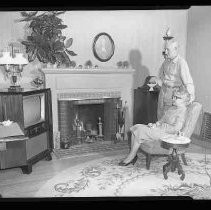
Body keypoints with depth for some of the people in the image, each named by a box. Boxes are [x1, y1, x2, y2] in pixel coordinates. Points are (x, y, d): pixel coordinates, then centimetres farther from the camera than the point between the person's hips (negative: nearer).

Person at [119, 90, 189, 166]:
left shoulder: (182, 111, -12)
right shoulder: (171, 108, 15)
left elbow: (176, 128, -21)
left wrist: (160, 126, -16)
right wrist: (155, 124, 0)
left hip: (168, 134, -9)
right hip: (159, 129, 10)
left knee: (141, 131, -20)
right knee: (136, 127, -5)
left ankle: (131, 156, -7)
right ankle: (133, 155, -4)